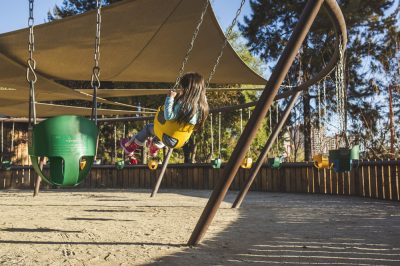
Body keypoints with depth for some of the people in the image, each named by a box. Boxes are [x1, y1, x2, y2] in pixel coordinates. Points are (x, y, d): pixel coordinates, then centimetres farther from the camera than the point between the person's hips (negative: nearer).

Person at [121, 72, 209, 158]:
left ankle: (130, 146, 40)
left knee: (149, 127, 21)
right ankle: (155, 146, 57)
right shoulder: (201, 104, -9)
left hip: (170, 139, -7)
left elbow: (168, 116, -32)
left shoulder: (182, 104, -31)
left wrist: (170, 98, -26)